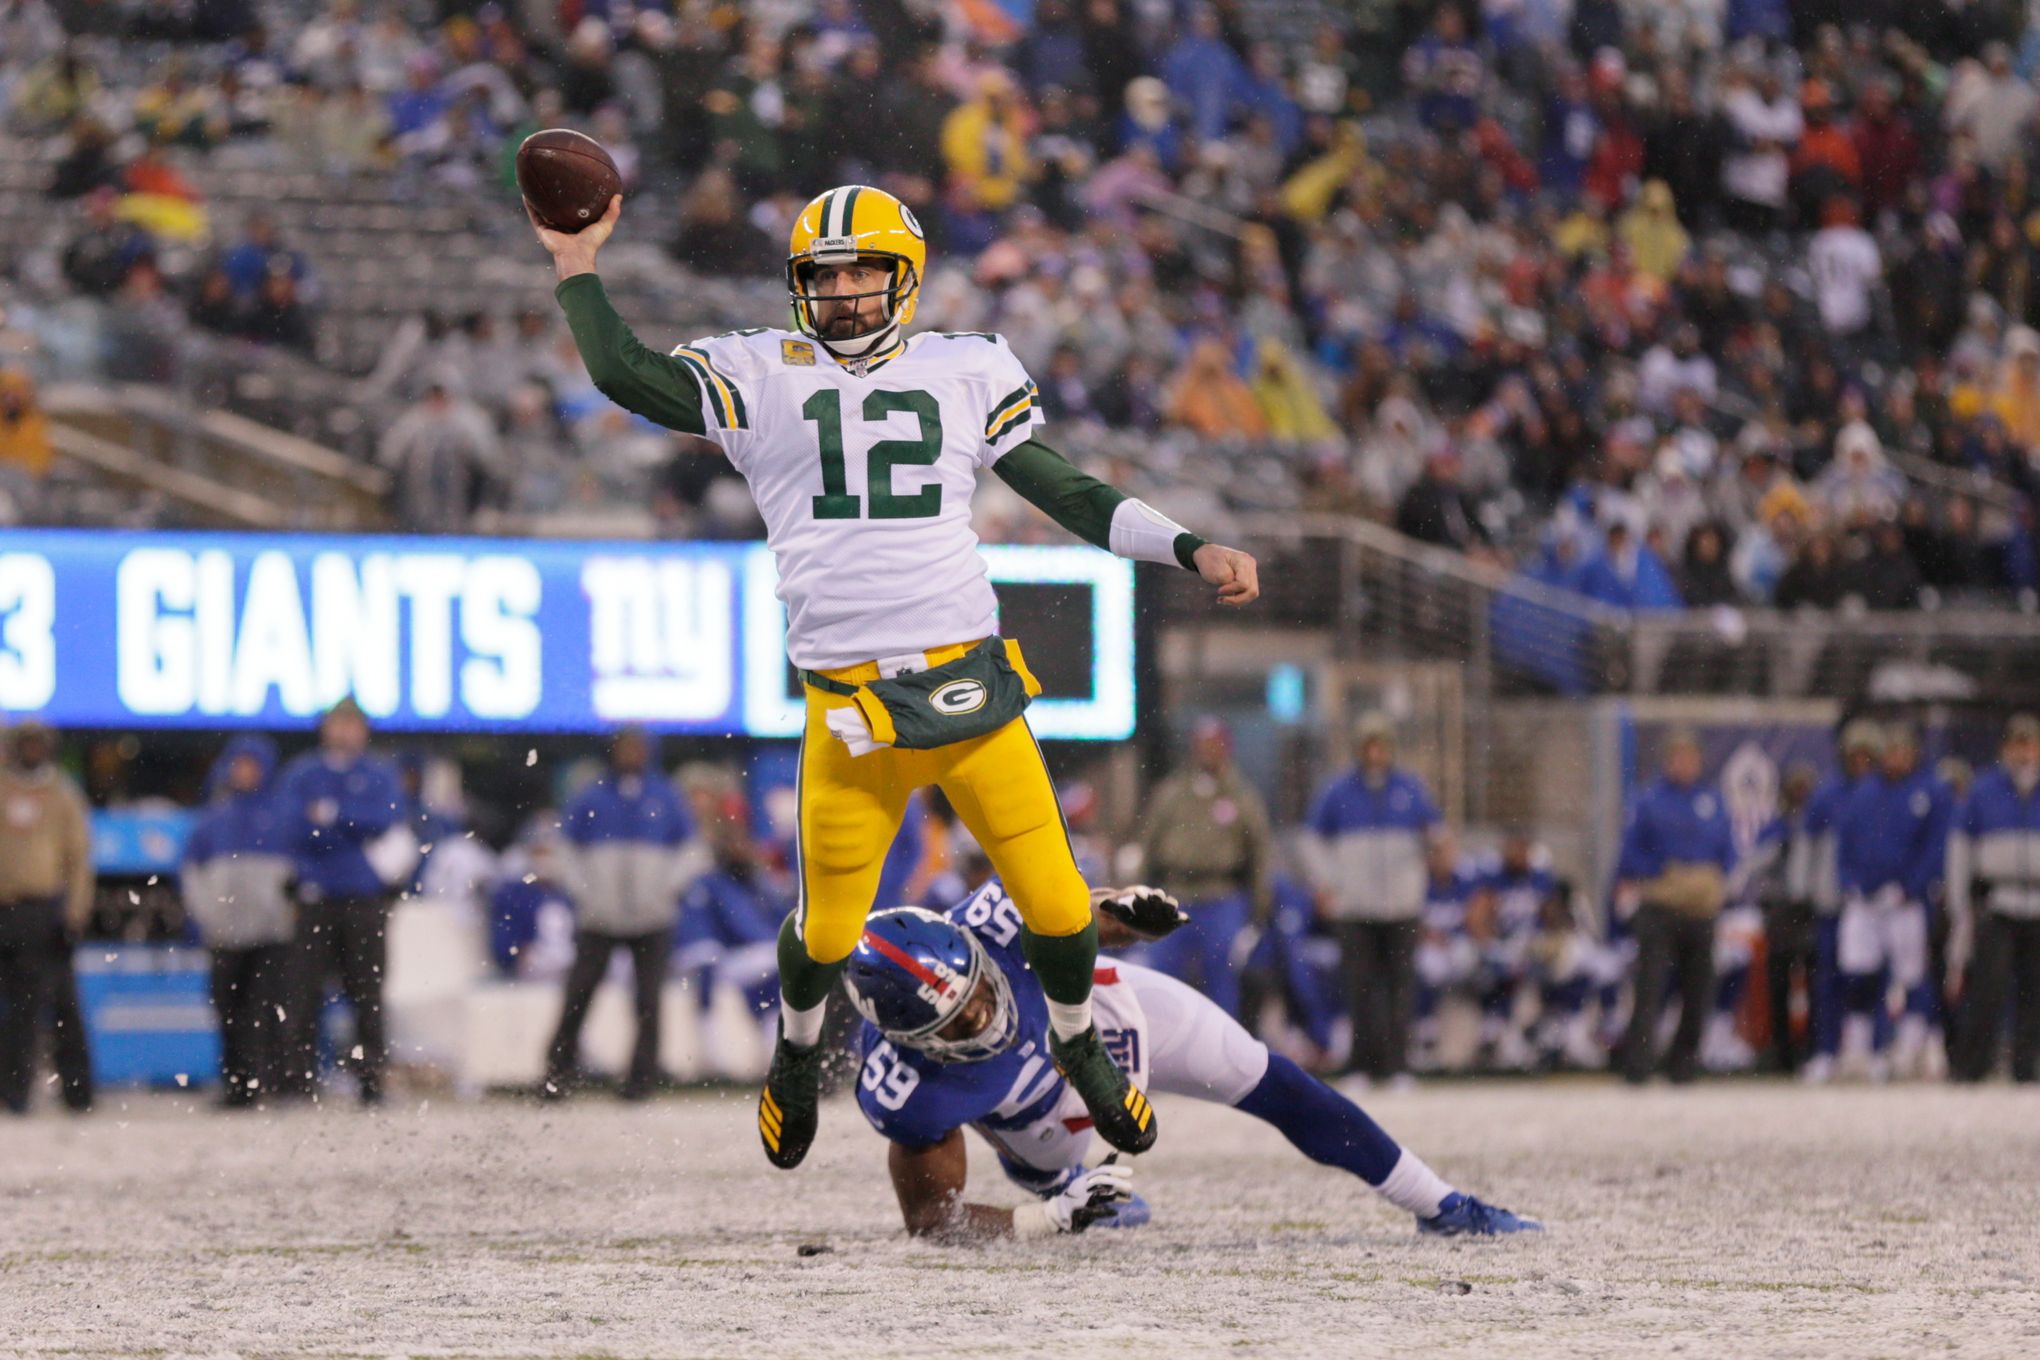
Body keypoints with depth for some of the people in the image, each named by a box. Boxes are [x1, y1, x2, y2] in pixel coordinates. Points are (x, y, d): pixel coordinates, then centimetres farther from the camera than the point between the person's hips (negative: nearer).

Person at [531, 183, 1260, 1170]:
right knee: (827, 932, 4)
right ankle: (797, 1048, 37)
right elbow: (623, 376, 0)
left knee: (1056, 904, 0)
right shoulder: (760, 380, 8)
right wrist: (576, 265, 2)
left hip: (971, 681, 1)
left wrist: (1193, 551, 7)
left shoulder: (965, 375, 12)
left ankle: (1079, 1043, 30)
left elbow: (1066, 494, 15)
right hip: (849, 709, -1)